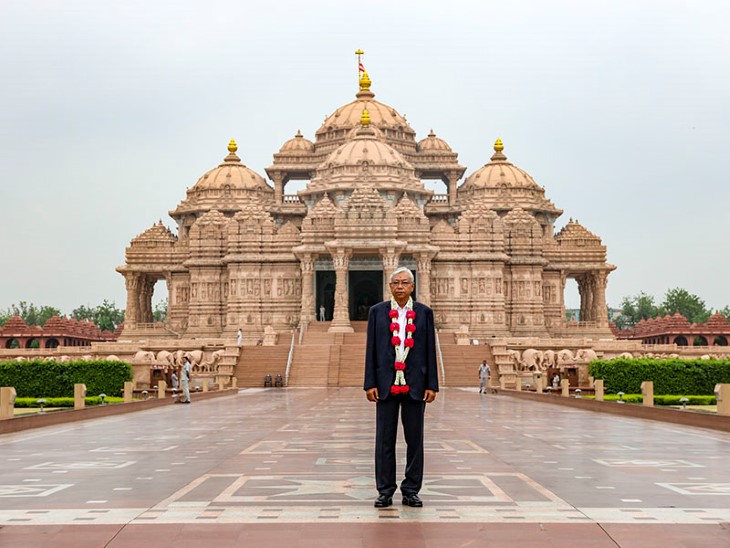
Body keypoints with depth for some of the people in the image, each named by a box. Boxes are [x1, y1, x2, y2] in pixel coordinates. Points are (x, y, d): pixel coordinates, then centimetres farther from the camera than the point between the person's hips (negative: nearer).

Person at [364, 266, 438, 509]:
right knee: (384, 440, 4)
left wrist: (432, 385, -1)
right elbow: (371, 350, 4)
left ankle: (411, 491, 14)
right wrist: (370, 384, -3)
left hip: (415, 385, 0)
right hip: (386, 384, 0)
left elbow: (430, 351, 4)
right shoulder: (377, 311, 5)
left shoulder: (424, 313, 6)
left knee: (414, 440, 5)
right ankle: (385, 491, 12)